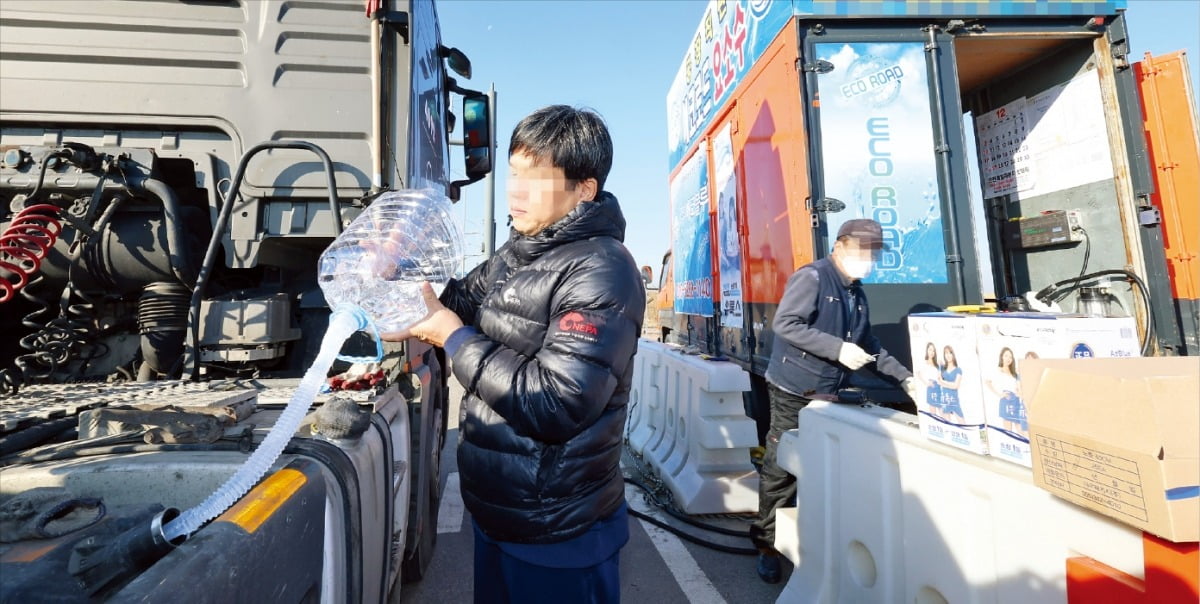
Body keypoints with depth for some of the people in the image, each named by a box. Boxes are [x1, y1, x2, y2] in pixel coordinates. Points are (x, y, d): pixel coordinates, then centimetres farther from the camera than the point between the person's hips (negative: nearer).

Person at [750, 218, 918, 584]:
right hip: (794, 394, -8)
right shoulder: (812, 277, -13)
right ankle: (767, 545, 17)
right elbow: (785, 324, -24)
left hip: (829, 396, 8)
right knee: (781, 473, 2)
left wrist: (904, 378, 11)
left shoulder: (857, 293, 13)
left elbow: (868, 345, 19)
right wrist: (837, 348, -25)